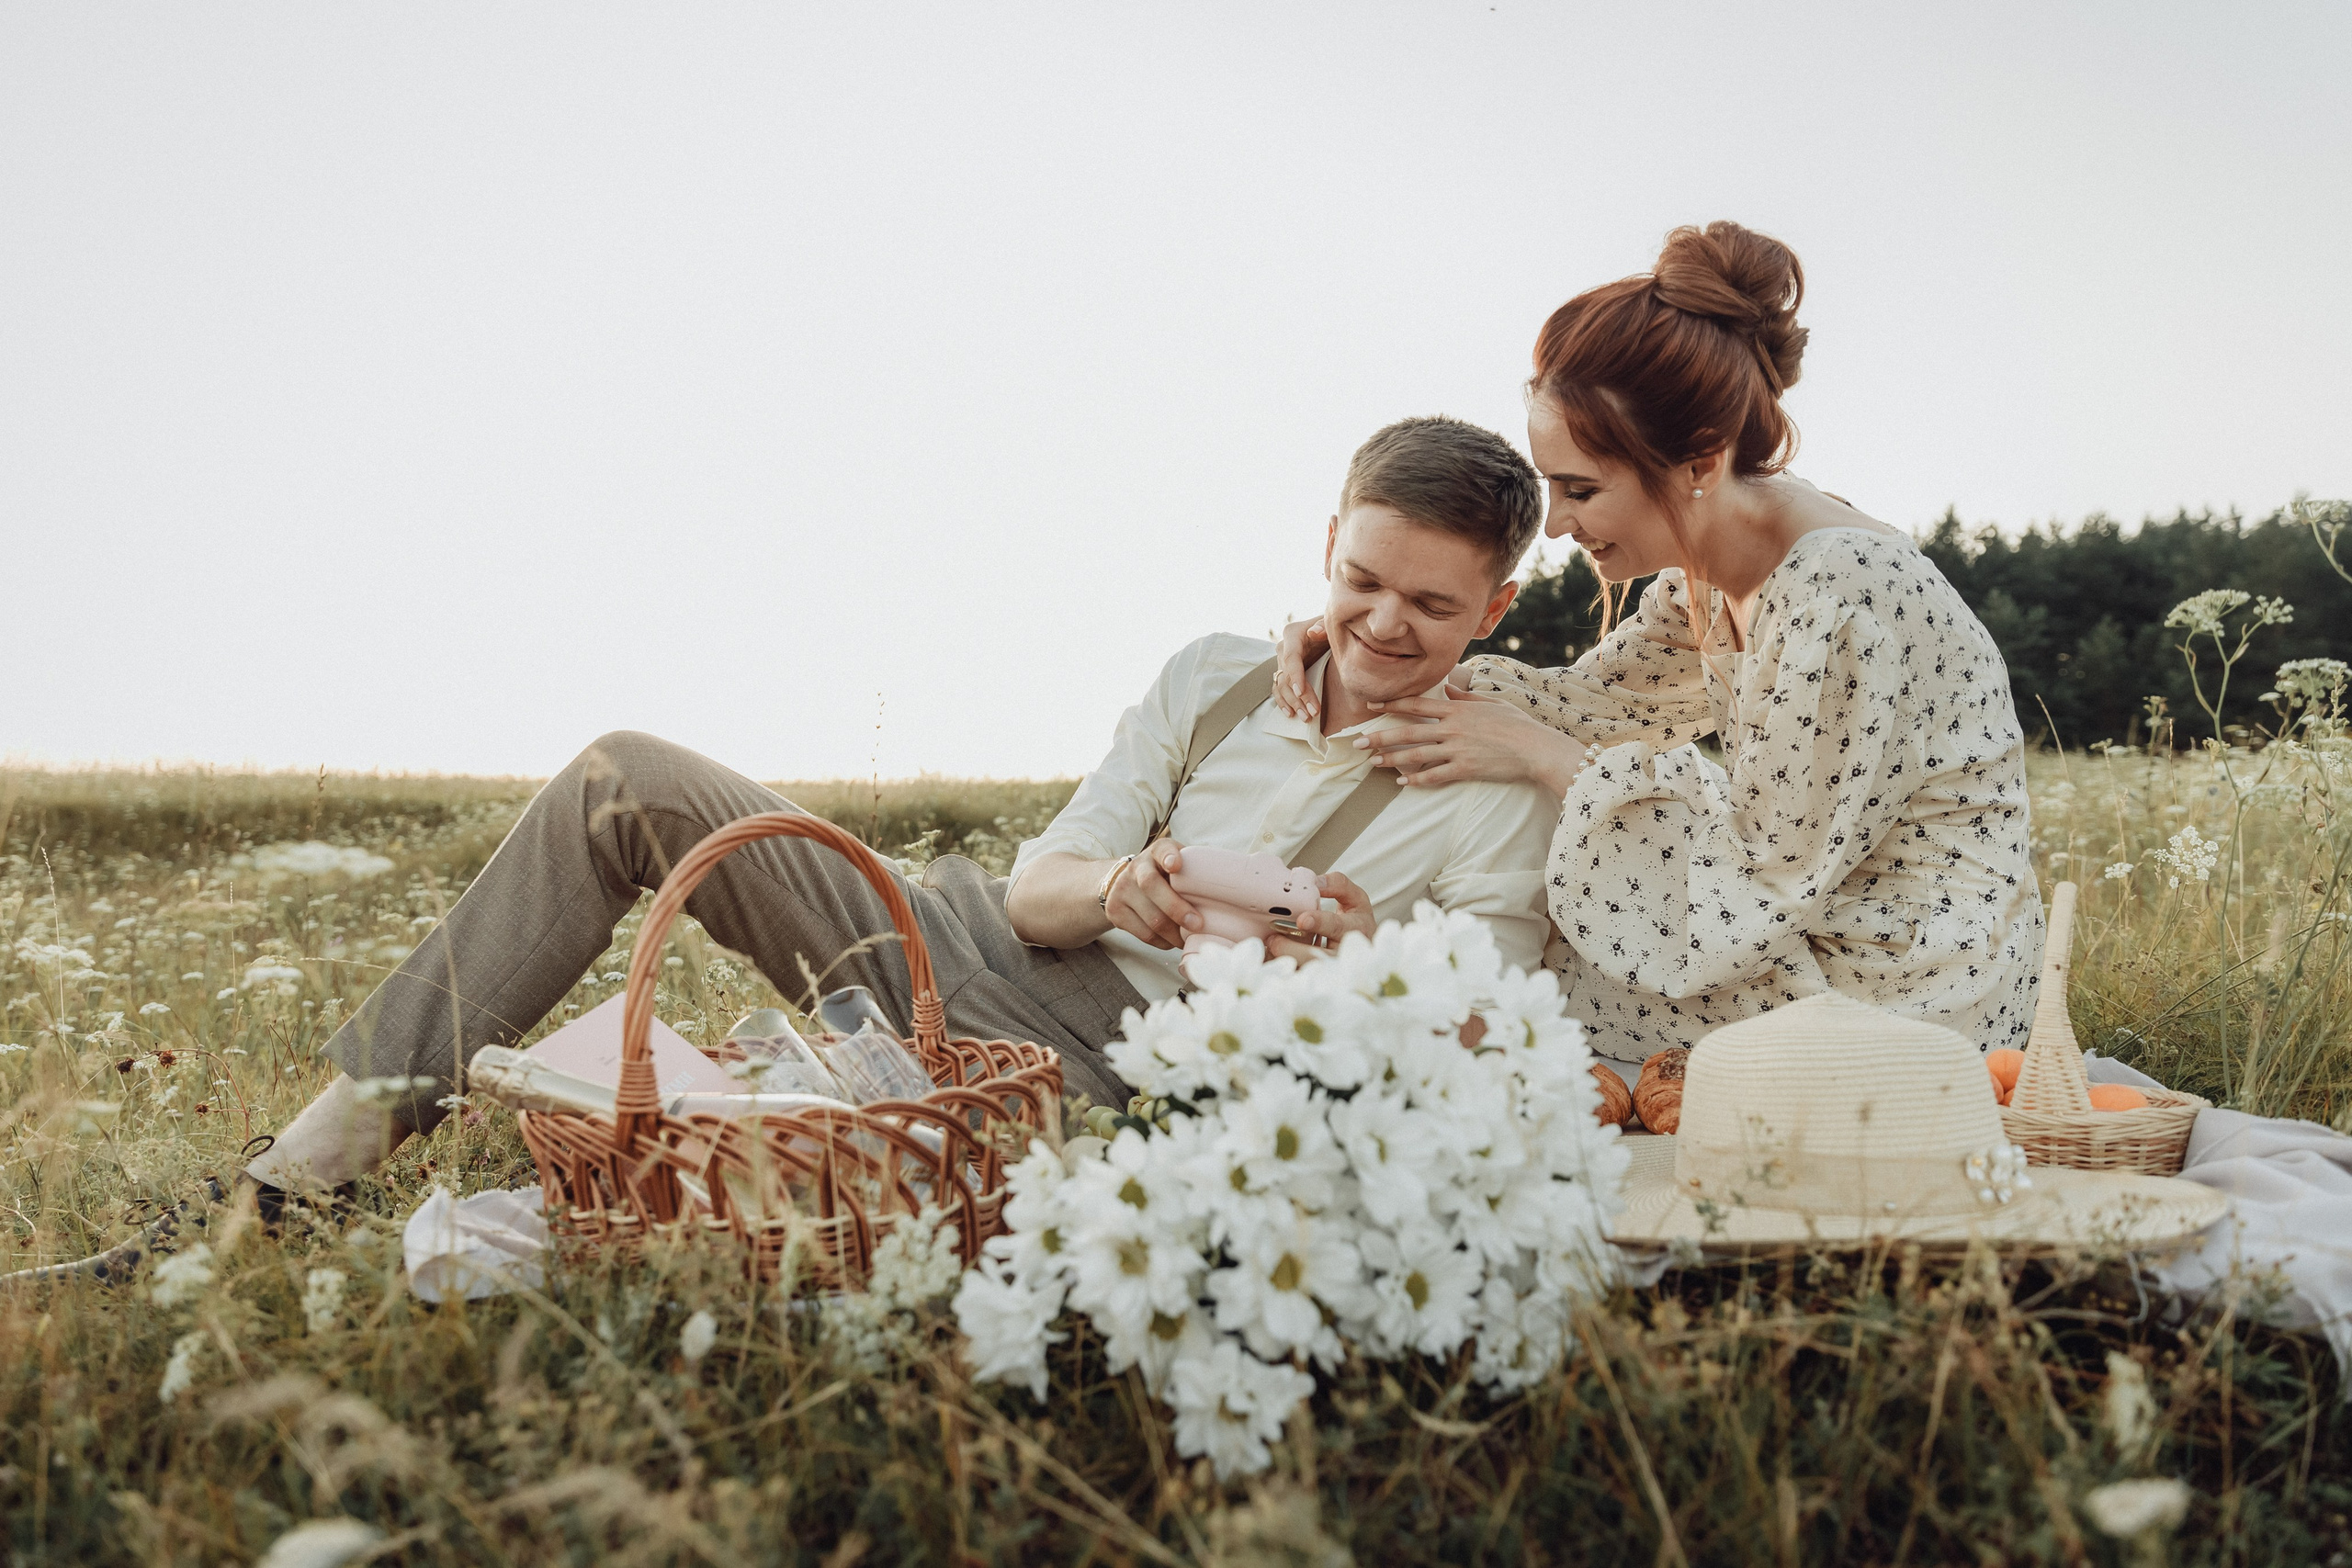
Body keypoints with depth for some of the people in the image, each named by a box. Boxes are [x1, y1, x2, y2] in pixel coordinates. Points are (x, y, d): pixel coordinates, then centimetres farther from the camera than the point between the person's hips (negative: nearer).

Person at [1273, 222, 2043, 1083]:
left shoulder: (1841, 601, -28)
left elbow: (1762, 874, -23)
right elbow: (1590, 699, 6)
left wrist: (1542, 757, -19)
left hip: (1903, 1006, -8)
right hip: (1816, 924, 8)